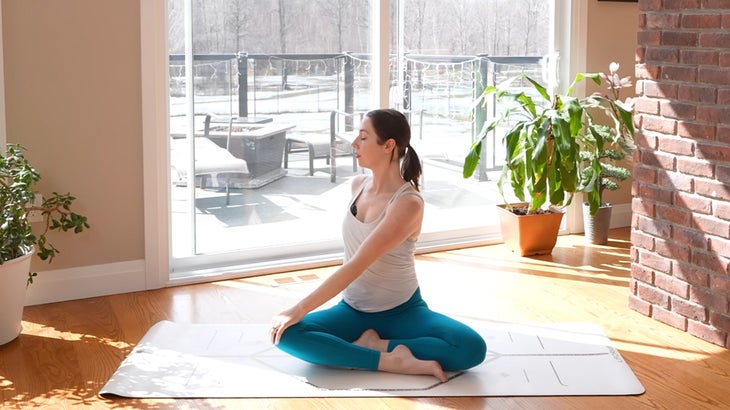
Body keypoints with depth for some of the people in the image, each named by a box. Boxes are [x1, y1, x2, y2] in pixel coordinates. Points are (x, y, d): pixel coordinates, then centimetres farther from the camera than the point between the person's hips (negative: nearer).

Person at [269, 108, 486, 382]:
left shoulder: (408, 203, -22)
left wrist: (300, 309, -28)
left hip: (402, 312, -5)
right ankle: (392, 361, -20)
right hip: (353, 310, 5)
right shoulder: (357, 185, 0)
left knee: (472, 349, -30)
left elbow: (357, 264, -27)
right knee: (285, 334, -23)